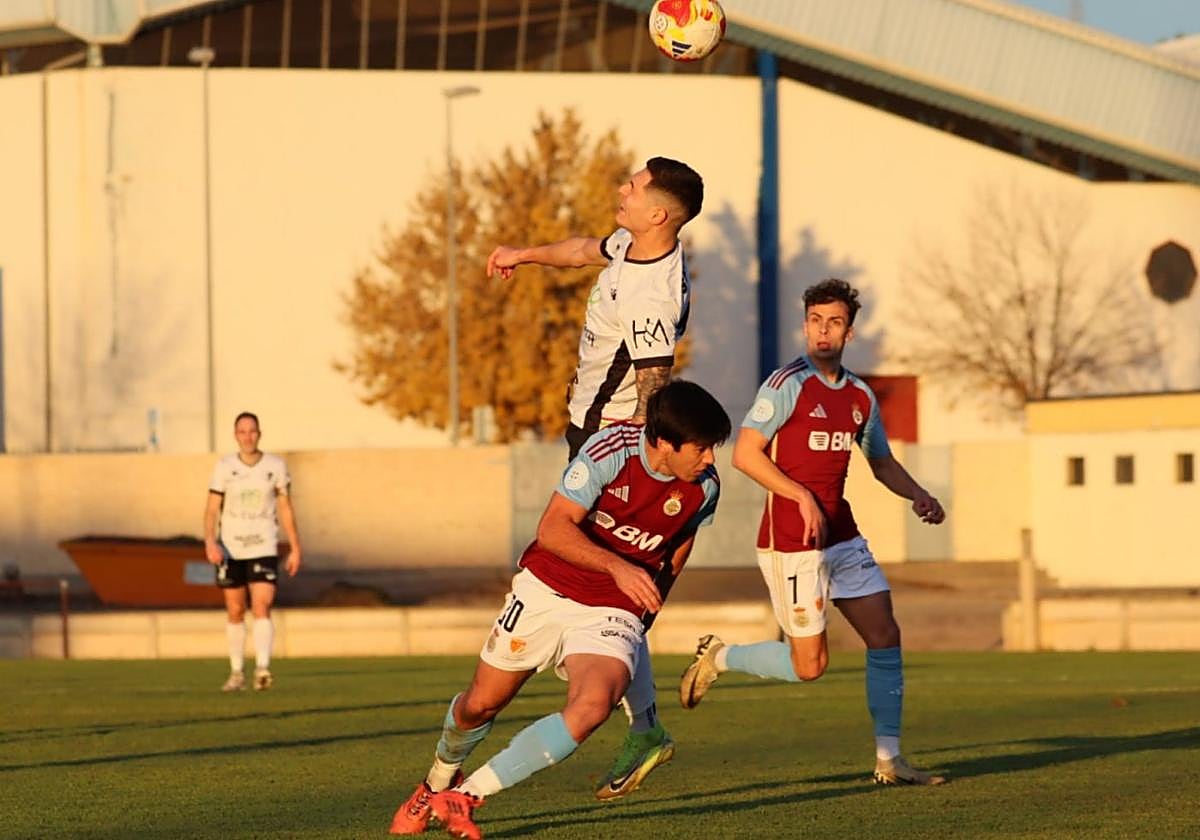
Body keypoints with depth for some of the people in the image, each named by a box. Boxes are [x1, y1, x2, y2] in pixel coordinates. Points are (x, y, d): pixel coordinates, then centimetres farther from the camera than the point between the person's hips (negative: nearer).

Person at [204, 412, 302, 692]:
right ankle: (236, 673, 18)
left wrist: (295, 548, 6)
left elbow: (285, 508, 8)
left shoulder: (275, 466, 1)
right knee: (235, 613, 8)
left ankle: (263, 667, -25)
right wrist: (210, 541, -18)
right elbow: (212, 509, -2)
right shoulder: (224, 467, -1)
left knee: (262, 608, -16)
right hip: (230, 550, 1)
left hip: (264, 549, -1)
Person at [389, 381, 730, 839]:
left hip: (612, 613, 1)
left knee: (591, 706, -28)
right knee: (481, 703, 11)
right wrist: (616, 567, -35)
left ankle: (465, 796, -21)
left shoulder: (704, 488, -9)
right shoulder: (611, 448, -21)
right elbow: (553, 528, -23)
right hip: (546, 591, -1)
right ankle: (439, 780, 46)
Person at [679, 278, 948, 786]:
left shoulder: (860, 396, 10)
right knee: (809, 665, -6)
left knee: (885, 635, 2)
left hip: (843, 538, 7)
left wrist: (918, 496, 6)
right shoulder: (788, 385, -11)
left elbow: (882, 463, 24)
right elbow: (745, 454, -15)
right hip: (791, 544, -7)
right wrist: (803, 497, -20)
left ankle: (888, 760, 8)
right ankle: (718, 658, 17)